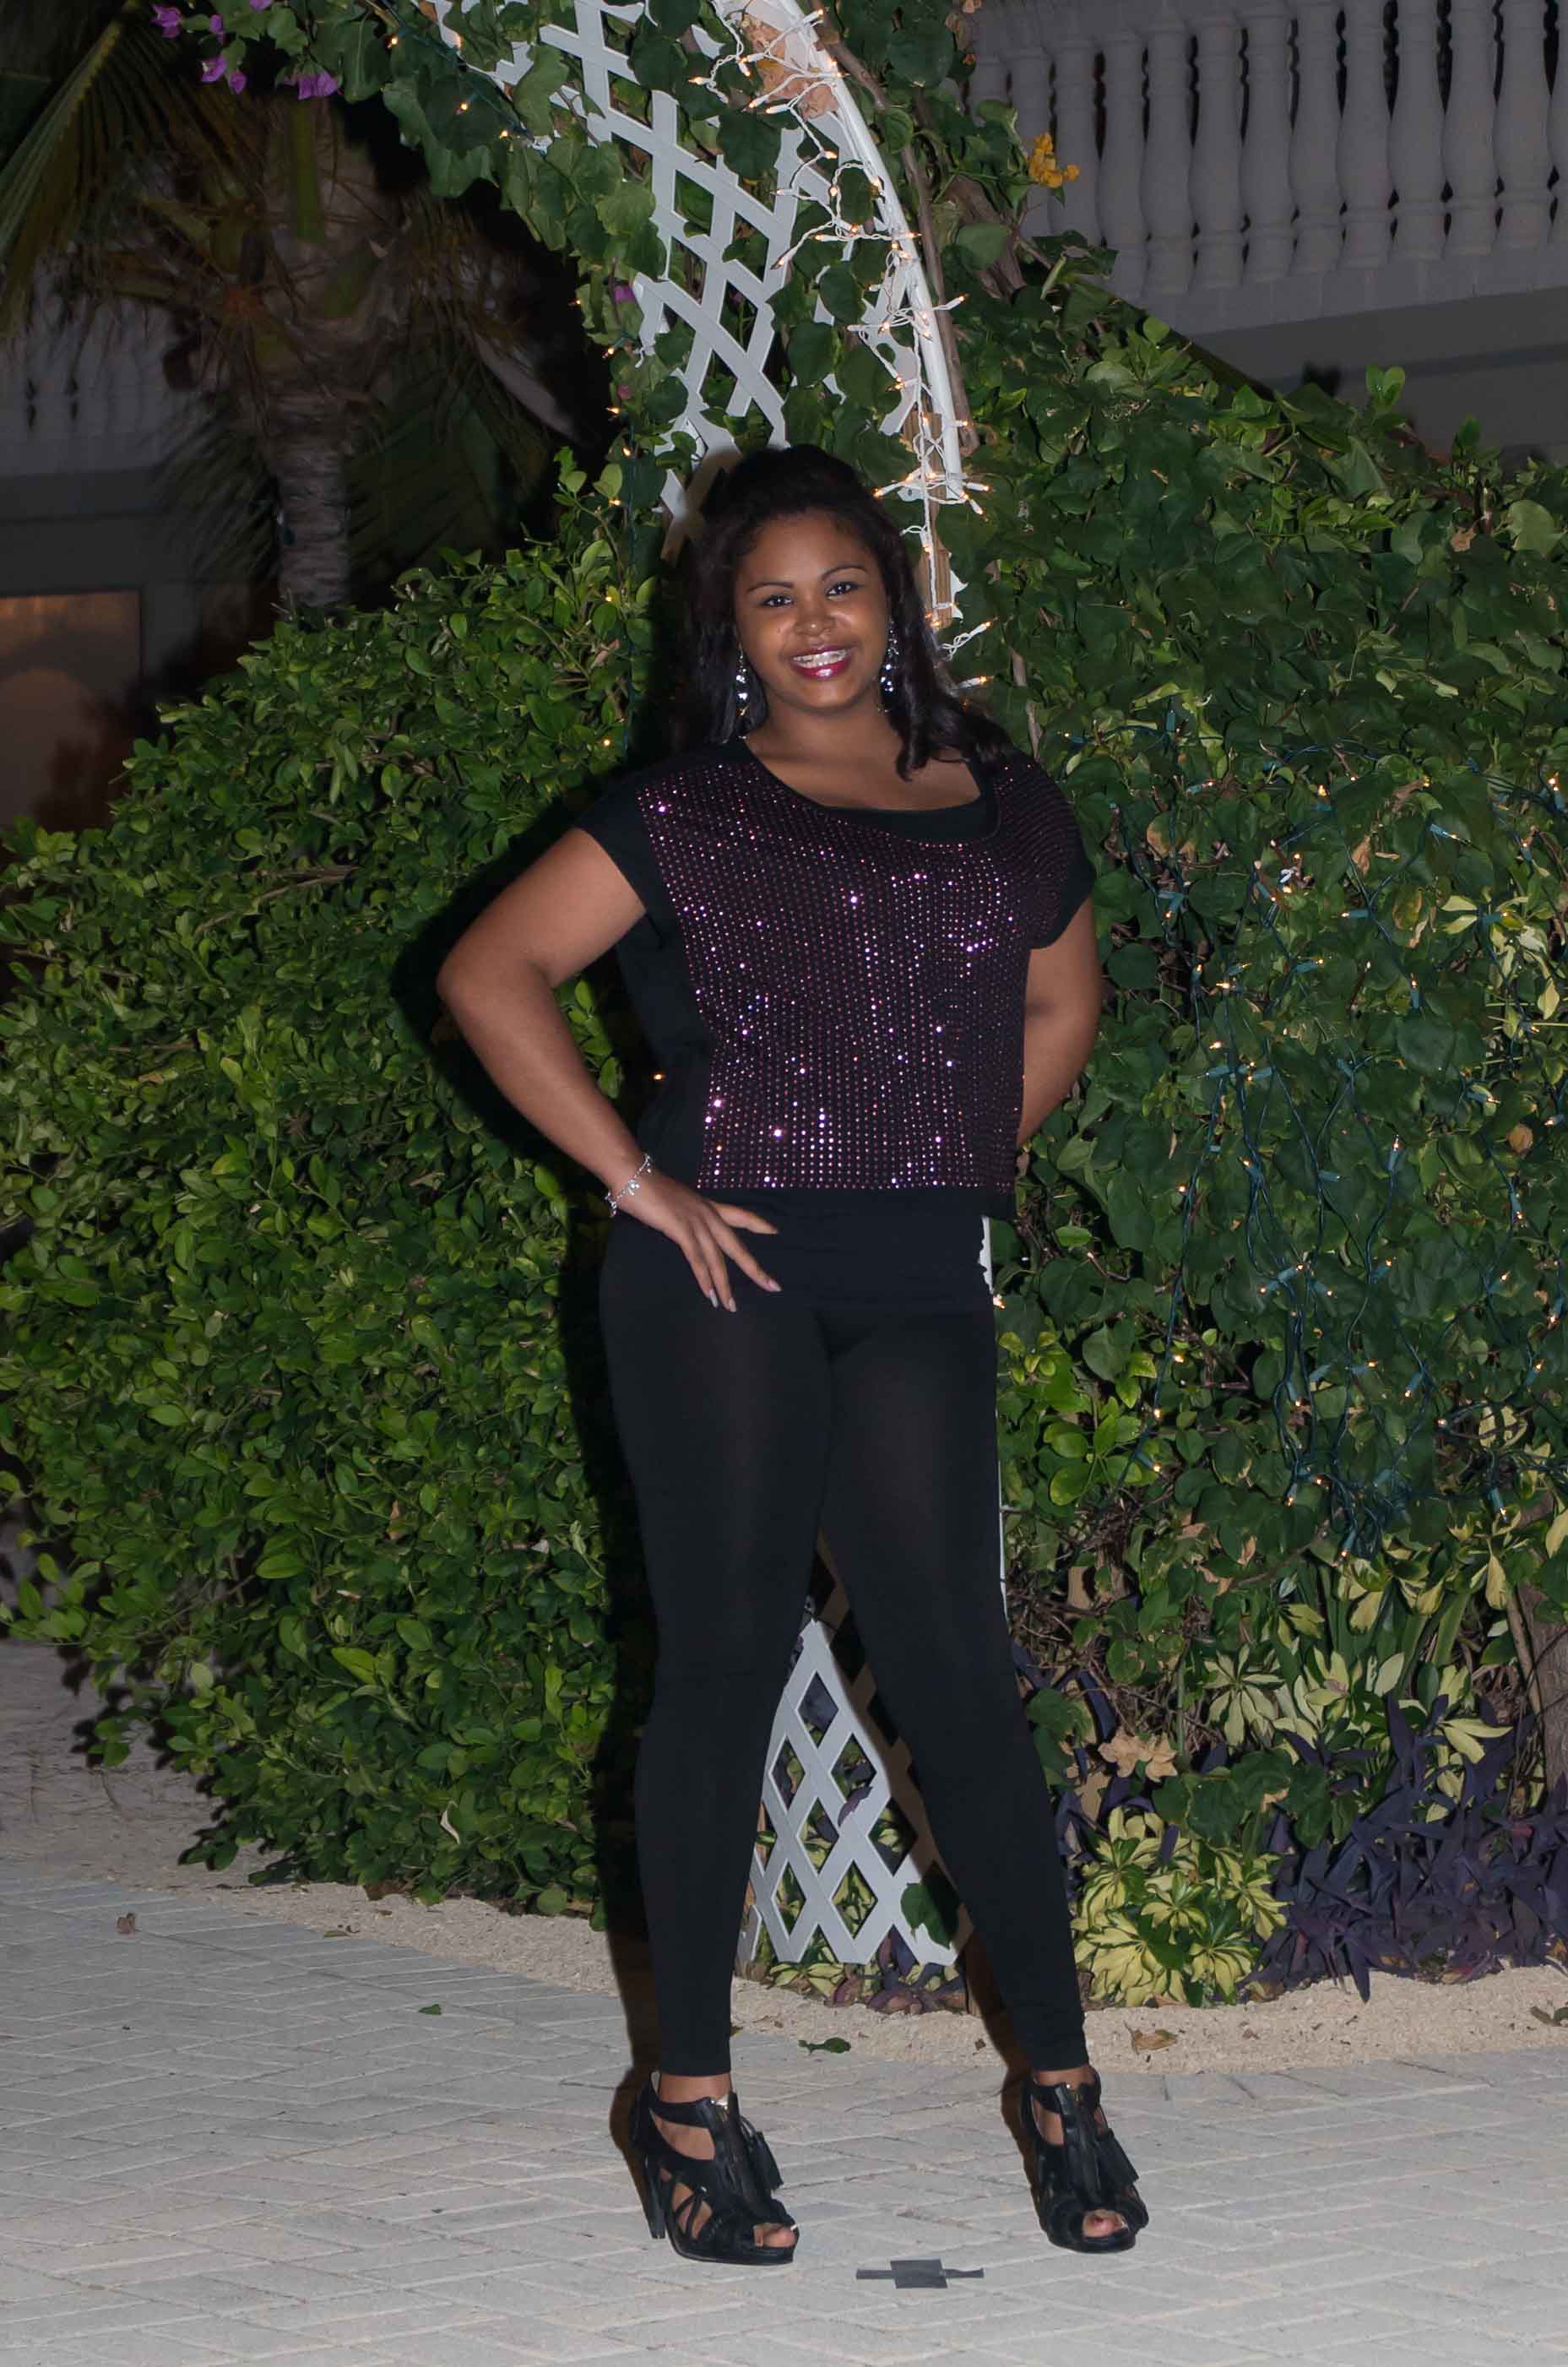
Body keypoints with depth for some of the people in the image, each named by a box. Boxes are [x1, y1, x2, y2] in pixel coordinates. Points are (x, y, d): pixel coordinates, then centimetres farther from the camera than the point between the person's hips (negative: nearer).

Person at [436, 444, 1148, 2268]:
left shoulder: (1001, 807, 13)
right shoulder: (686, 814, 2)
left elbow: (1061, 1003, 28)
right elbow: (491, 975, -2)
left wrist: (963, 1166, 14)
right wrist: (631, 1176, -8)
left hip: (917, 1290, 2)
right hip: (724, 1276, -2)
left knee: (954, 1669, -2)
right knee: (726, 1660, 1)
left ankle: (1061, 2081, 8)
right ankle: (691, 2099, 9)